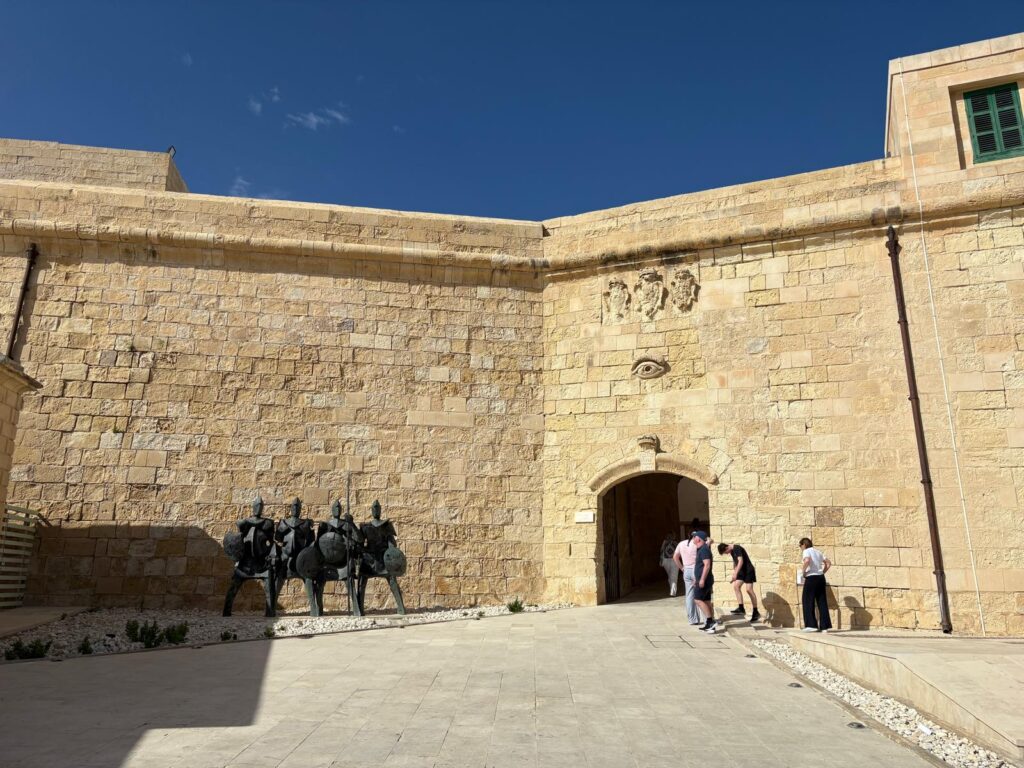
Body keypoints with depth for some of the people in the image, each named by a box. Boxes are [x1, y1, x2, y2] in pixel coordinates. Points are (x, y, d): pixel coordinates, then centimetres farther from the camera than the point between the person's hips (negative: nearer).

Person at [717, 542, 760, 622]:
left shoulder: (737, 548, -18)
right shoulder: (732, 551, 10)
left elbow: (741, 561, -26)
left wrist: (735, 574, -28)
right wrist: (733, 574, 17)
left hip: (748, 570, -9)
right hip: (742, 571, 9)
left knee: (749, 589, -11)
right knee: (736, 586, -3)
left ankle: (756, 612, -4)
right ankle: (741, 608, -4)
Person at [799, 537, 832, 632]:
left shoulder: (807, 551, -6)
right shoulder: (818, 551, 16)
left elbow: (807, 561, -26)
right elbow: (828, 563, 19)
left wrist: (803, 571, -13)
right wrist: (823, 572, 18)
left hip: (811, 578, -7)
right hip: (821, 578, 7)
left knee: (808, 601, 0)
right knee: (822, 602, 8)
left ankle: (811, 625, -4)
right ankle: (824, 626, 8)